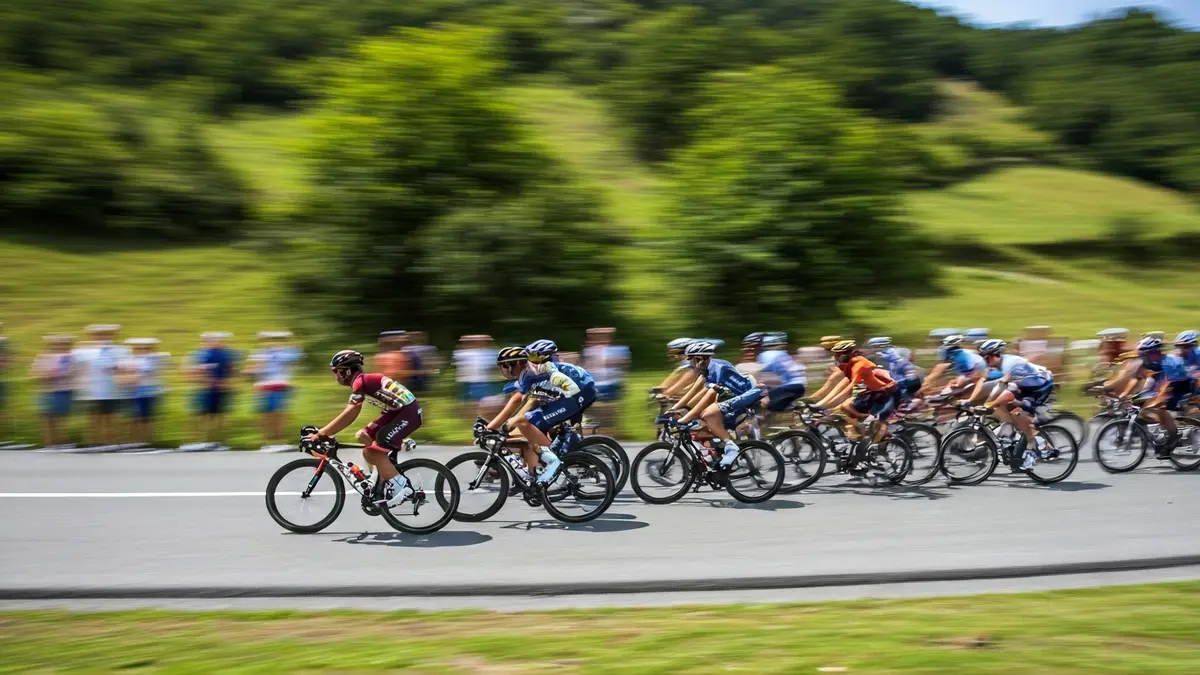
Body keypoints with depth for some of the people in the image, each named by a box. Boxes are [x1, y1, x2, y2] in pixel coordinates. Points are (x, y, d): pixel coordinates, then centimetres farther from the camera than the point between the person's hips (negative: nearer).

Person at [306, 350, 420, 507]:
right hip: (398, 411, 10)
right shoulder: (363, 381, 15)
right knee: (362, 437, 11)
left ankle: (401, 487, -9)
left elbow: (349, 415, -24)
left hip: (408, 412, -10)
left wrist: (321, 434, -22)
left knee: (373, 452, -15)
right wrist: (324, 432, 11)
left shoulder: (360, 382, -15)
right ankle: (383, 482, 15)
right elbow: (349, 415, 16)